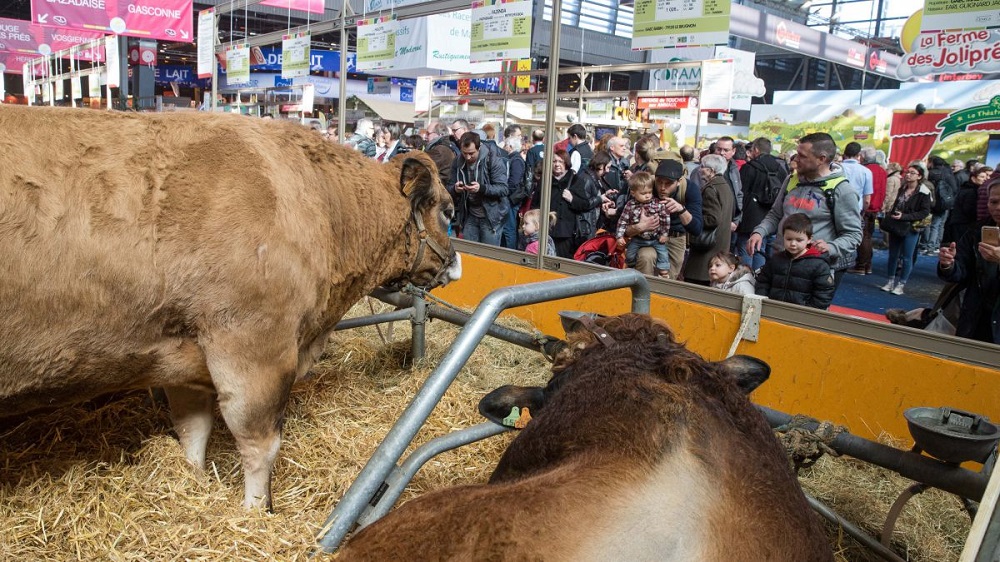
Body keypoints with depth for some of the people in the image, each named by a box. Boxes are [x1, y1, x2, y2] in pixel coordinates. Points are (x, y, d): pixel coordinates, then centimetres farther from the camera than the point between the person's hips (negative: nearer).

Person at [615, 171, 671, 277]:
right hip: (637, 238, 1)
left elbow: (665, 219, -6)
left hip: (656, 238, -1)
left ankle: (664, 274, 6)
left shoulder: (658, 204, -15)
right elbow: (623, 221, -7)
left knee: (663, 253, -6)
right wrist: (619, 236, -11)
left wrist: (664, 234, -5)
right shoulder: (630, 206, -13)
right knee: (629, 255, 7)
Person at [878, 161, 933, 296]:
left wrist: (904, 216, -21)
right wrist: (888, 219, 7)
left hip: (910, 229, -6)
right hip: (896, 227, 6)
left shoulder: (923, 193, -11)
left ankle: (900, 284, 9)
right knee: (893, 255, 11)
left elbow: (925, 212, -14)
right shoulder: (902, 189, 8)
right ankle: (890, 281, 21)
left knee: (907, 257, 1)